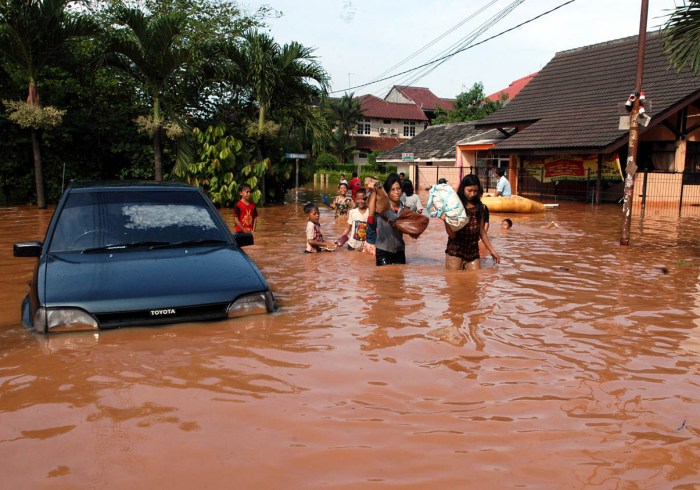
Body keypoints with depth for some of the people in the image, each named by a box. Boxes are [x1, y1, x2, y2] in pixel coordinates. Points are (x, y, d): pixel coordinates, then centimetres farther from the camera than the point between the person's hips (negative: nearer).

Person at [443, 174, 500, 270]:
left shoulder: (480, 207, 7)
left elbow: (482, 232, 16)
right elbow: (452, 235, -11)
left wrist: (492, 251, 17)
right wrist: (446, 220, -28)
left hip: (473, 252, 4)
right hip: (455, 252, -4)